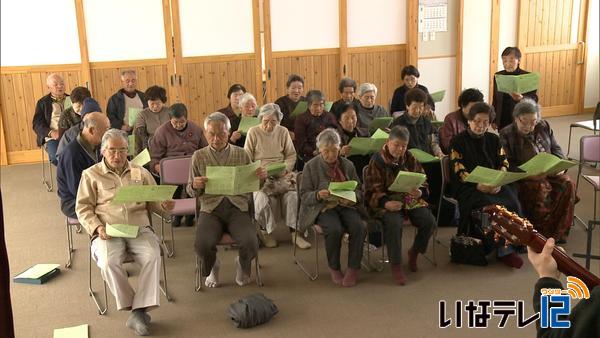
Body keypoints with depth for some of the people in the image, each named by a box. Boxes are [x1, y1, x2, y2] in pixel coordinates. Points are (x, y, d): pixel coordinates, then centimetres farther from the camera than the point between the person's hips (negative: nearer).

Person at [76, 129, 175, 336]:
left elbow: (153, 202, 19)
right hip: (108, 232, -1)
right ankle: (136, 309, -17)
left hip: (139, 229, 2)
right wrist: (97, 227, -10)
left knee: (153, 256, -30)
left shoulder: (140, 173, 20)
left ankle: (139, 311, -25)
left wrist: (165, 206, -6)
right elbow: (83, 208, 8)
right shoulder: (91, 175, 13)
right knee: (109, 262, -32)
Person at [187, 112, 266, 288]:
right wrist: (195, 186, -12)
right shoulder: (199, 156, 9)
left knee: (251, 243, -26)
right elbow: (191, 192, 12)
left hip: (237, 208, 0)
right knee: (202, 245, -28)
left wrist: (262, 177, -8)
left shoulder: (242, 154, 10)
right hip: (210, 209, 0)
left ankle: (242, 266, 13)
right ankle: (212, 268, 10)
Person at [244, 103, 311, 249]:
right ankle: (265, 231, -10)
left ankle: (295, 231, -15)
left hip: (281, 175, 2)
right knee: (263, 197, -31)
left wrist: (285, 169, -9)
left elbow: (291, 155, 10)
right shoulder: (253, 132, 2)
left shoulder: (283, 132, 8)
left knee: (293, 195, -25)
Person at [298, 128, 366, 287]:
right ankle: (334, 268, -9)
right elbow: (304, 196, 0)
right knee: (334, 229, -33)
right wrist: (318, 195, -22)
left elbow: (359, 190, 12)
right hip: (323, 207, -3)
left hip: (346, 205, 3)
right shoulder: (311, 166, 2)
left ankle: (353, 268, -11)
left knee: (359, 226, -28)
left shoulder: (347, 165, 11)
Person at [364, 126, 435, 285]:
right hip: (386, 202, -5)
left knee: (429, 221, -19)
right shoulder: (377, 161, -6)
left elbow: (423, 182, 10)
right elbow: (372, 190, -10)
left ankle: (414, 252, 11)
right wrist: (386, 203, -30)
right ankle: (395, 265, -18)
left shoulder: (410, 159, 8)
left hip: (410, 199, 5)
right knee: (394, 223, -35)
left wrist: (420, 192, -15)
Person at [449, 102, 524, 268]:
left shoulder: (494, 139, 15)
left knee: (513, 203, -24)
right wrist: (479, 185, -21)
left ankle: (513, 242, -15)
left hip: (495, 184, 4)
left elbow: (503, 164, 9)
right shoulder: (458, 141, 1)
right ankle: (504, 249, -19)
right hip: (468, 187, -4)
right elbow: (459, 171, -7)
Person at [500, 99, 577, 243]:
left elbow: (556, 149, 17)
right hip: (523, 176, -5)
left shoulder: (544, 127, 11)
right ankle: (541, 234, -17)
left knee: (567, 184, -21)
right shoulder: (506, 134, -4)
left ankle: (558, 230, -9)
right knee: (541, 189, -32)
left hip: (549, 172, 5)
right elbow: (508, 165, -10)